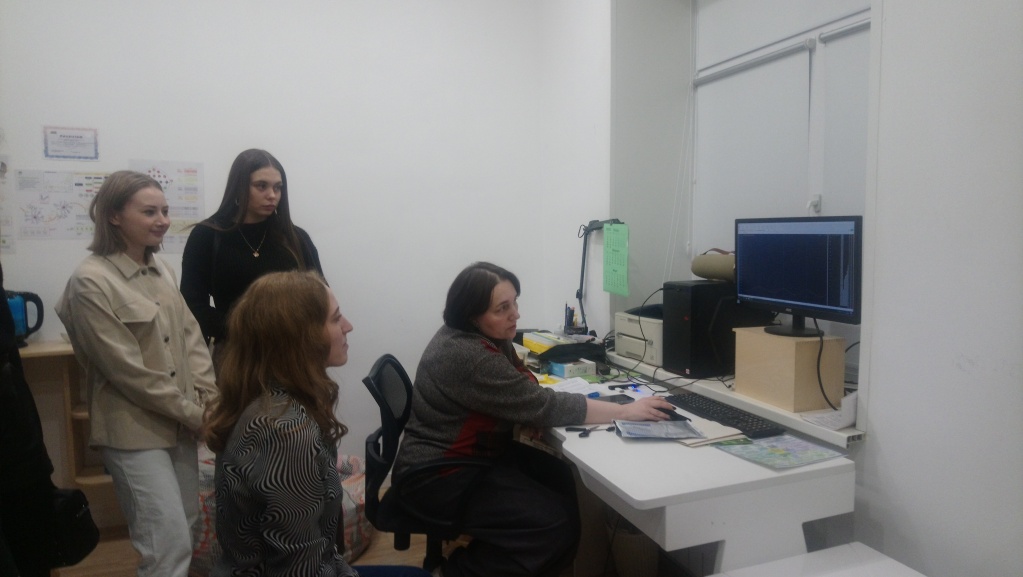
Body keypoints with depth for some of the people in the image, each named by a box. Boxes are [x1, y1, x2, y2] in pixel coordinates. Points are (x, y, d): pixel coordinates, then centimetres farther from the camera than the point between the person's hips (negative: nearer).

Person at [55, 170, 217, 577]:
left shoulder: (161, 269, 6)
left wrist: (209, 398, -4)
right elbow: (128, 371, -17)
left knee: (183, 528, 17)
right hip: (135, 430, -7)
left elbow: (191, 336, 8)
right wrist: (194, 414, -13)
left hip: (180, 423, 7)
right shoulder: (91, 282, -15)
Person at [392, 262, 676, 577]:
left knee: (565, 481, 1)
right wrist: (625, 411, -19)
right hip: (441, 475, -10)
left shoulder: (478, 335, 3)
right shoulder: (468, 355, -28)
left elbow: (521, 396, 12)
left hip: (476, 454, 10)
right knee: (558, 526, -16)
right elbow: (543, 405, -25)